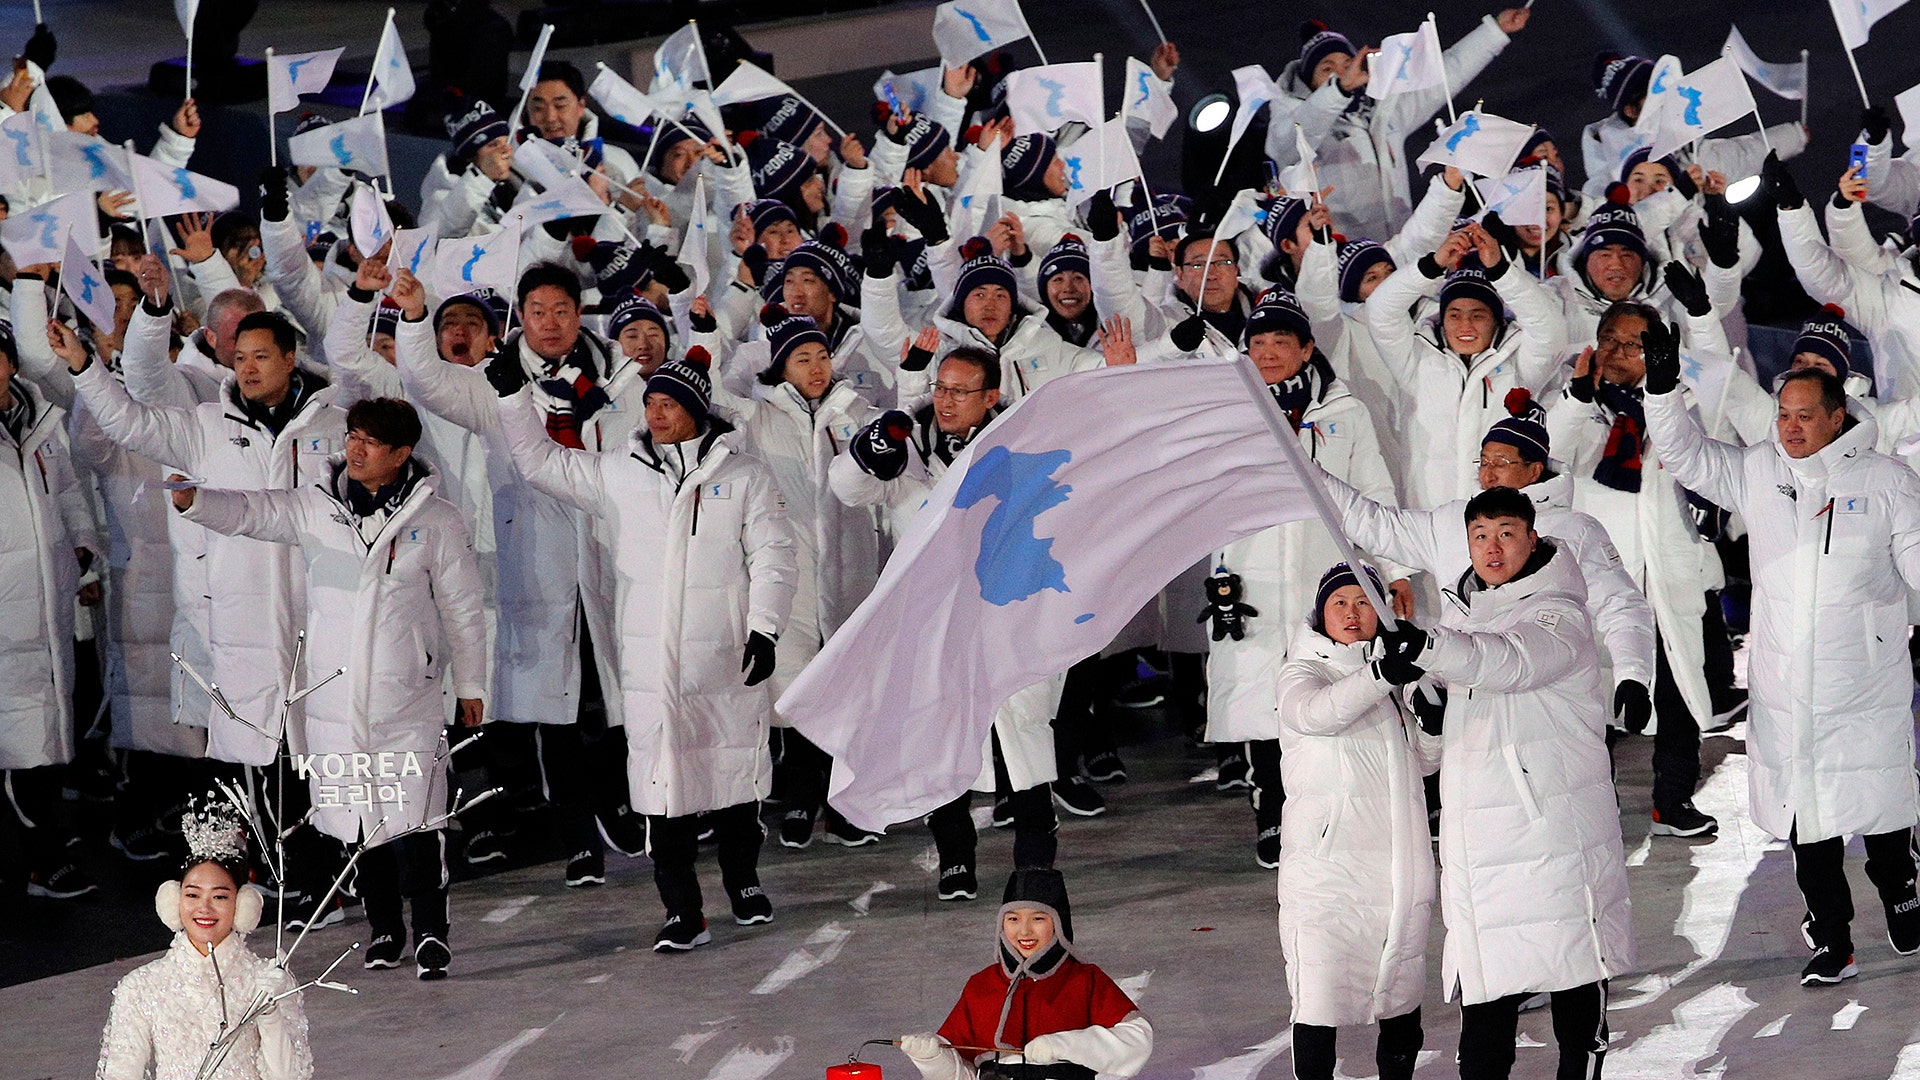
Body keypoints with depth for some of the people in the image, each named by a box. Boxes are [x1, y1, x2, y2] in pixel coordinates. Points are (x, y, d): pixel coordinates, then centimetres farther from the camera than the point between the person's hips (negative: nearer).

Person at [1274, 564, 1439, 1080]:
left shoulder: (1395, 683, 17)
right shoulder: (1303, 672, 0)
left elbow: (1425, 762, 22)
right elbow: (1317, 713, -25)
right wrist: (1384, 671, -40)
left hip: (1398, 859, 6)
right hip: (1328, 859, -6)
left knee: (1401, 994, 12)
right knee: (1320, 999, -8)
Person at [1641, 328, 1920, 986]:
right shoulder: (1757, 473, 6)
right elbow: (1684, 453, 5)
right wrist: (1663, 386, -9)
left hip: (1866, 679, -2)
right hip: (1785, 681, 2)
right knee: (1806, 808, 5)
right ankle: (1831, 938, 13)